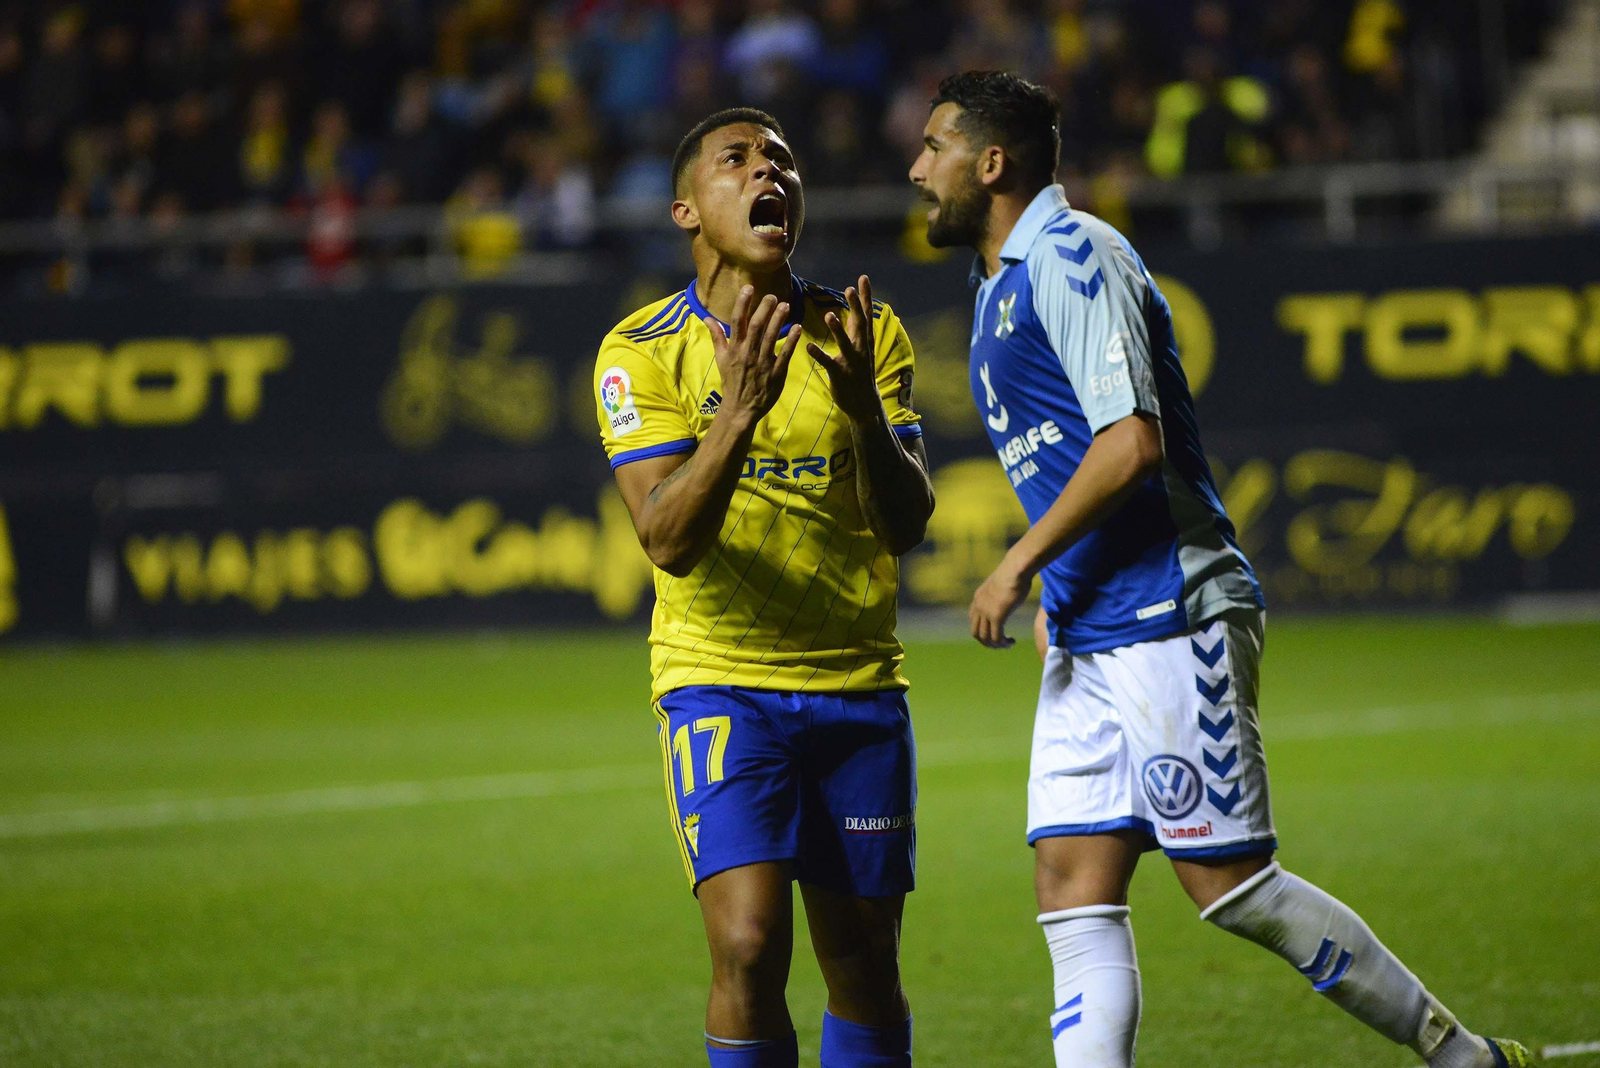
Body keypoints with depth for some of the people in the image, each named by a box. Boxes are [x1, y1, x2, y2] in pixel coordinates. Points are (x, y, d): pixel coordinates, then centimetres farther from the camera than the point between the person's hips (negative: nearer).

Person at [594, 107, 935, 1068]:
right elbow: (669, 539, -15)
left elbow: (907, 525, -3)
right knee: (750, 948, -17)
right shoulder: (642, 352, -4)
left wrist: (864, 408, -21)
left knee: (865, 968, 6)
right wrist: (739, 412, -29)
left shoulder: (866, 336, 4)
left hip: (859, 688, 3)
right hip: (722, 683, -3)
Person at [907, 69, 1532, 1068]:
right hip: (1088, 638, 10)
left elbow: (1132, 442, -21)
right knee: (1075, 892, -1)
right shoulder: (1003, 283, 20)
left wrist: (1020, 566, -15)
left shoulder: (1070, 256, -11)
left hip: (1169, 621, -10)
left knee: (1234, 887, -7)